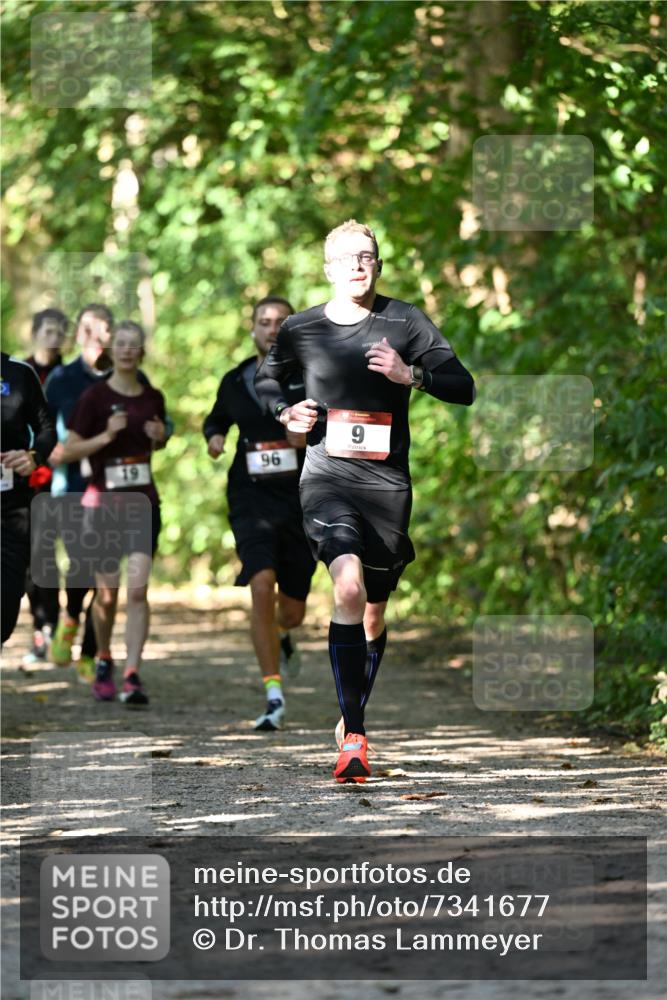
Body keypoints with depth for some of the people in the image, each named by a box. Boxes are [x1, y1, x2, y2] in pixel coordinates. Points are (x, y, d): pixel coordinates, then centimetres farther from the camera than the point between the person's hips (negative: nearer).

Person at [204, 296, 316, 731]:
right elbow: (216, 420, 25)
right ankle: (275, 698, -19)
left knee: (292, 610, 8)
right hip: (251, 499, 0)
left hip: (301, 501, 0)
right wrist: (214, 438, 3)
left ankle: (281, 637, 49)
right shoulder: (235, 381, 7)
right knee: (262, 587, -22)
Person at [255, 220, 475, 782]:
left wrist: (410, 374, -18)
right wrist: (284, 412, 1)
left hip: (387, 481, 1)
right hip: (327, 476, -1)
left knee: (374, 613, 11)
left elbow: (463, 388, -1)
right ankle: (354, 737, -23)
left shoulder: (404, 321, 0)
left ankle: (353, 719, 35)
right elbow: (266, 380, 22)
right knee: (348, 589, -24)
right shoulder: (301, 330, 3)